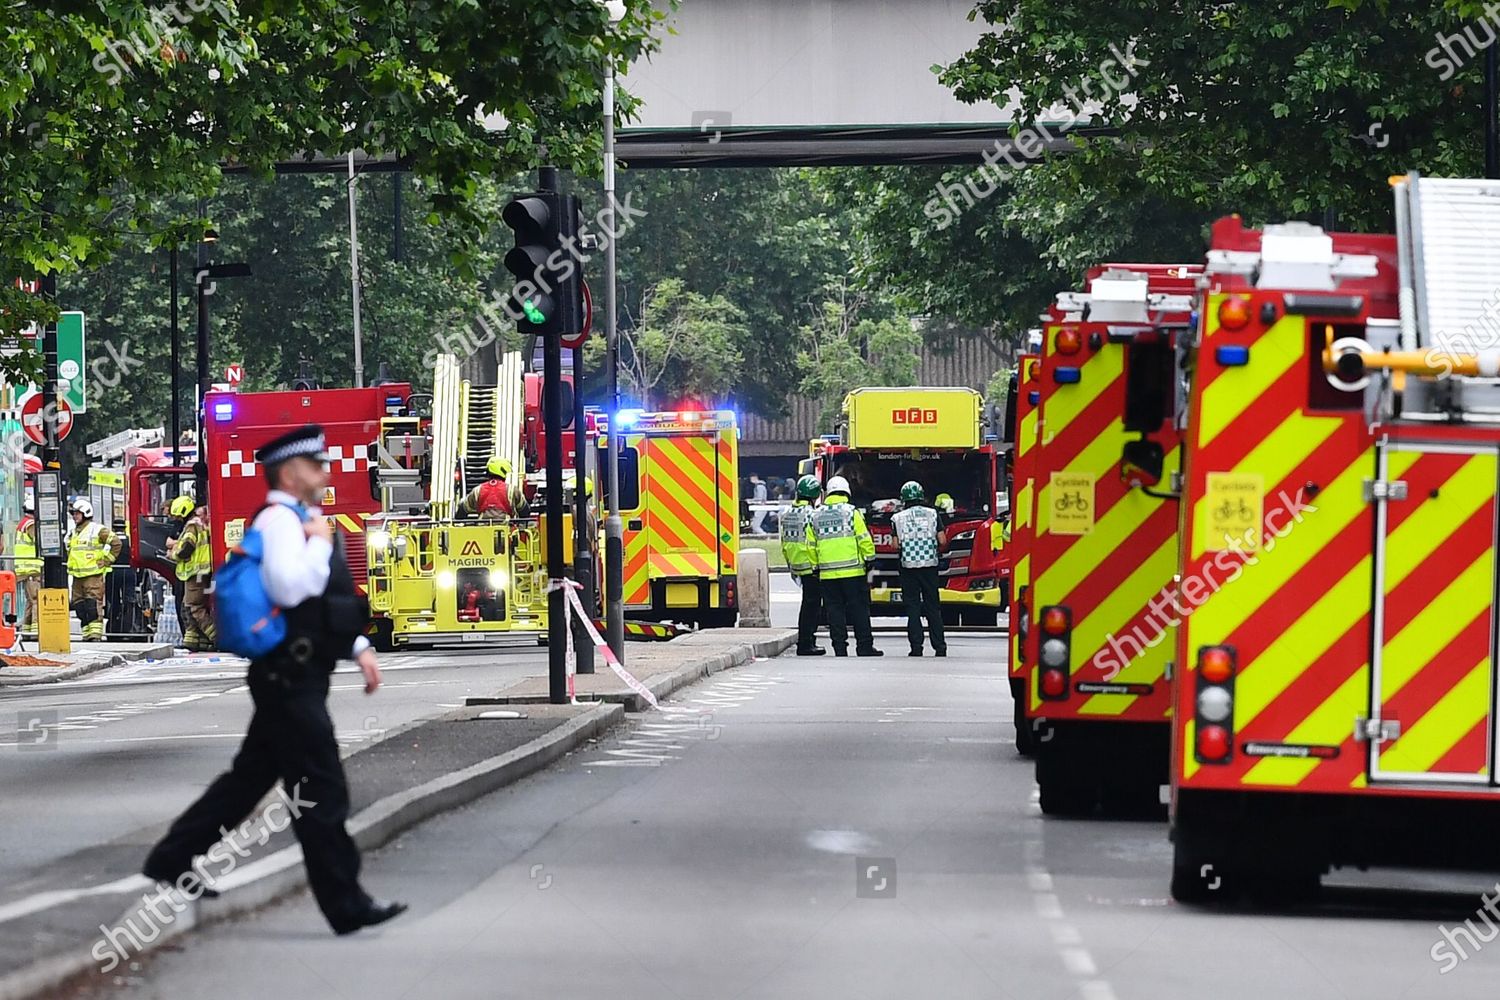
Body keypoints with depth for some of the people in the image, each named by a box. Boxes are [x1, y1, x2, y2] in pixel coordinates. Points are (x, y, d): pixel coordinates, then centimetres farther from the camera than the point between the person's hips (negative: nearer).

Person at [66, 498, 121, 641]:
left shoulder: (97, 530, -7)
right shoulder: (73, 533, 18)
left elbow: (116, 542, -10)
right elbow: (69, 551, 36)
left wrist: (106, 560, -9)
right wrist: (70, 565, 23)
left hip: (93, 576, -8)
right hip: (77, 577, 8)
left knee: (93, 608, -12)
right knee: (80, 609, 7)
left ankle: (95, 635, -15)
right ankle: (87, 635, 12)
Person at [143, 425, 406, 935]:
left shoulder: (301, 521, 17)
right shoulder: (278, 520, -13)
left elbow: (326, 602, 27)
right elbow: (289, 589, -28)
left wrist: (360, 648, 19)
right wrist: (320, 543, -16)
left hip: (298, 677, 10)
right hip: (290, 677, -10)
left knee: (252, 774, 17)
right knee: (320, 794, -8)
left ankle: (174, 859, 26)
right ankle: (347, 906, -6)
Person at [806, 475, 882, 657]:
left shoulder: (815, 516, 9)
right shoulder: (851, 512, -3)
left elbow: (811, 546, 11)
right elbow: (864, 539, -6)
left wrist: (815, 567, 18)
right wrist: (870, 558, 4)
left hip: (827, 574, 3)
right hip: (853, 571, -3)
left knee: (835, 610, 6)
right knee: (859, 608, 2)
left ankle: (839, 647, 3)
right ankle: (864, 647, 2)